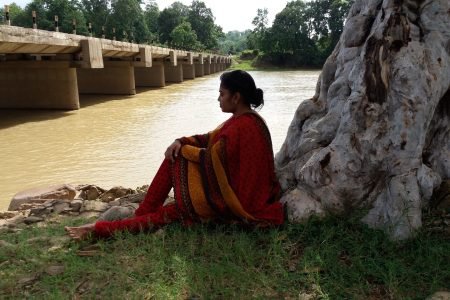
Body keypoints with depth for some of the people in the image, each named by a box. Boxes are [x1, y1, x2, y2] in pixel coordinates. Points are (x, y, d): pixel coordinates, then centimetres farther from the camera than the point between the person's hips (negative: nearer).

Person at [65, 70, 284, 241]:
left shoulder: (242, 127, -23)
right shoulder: (245, 119, 9)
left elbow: (210, 158, -20)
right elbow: (210, 138, 10)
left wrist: (181, 149, -4)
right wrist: (183, 141, -6)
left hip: (232, 197, -9)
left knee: (176, 159, -6)